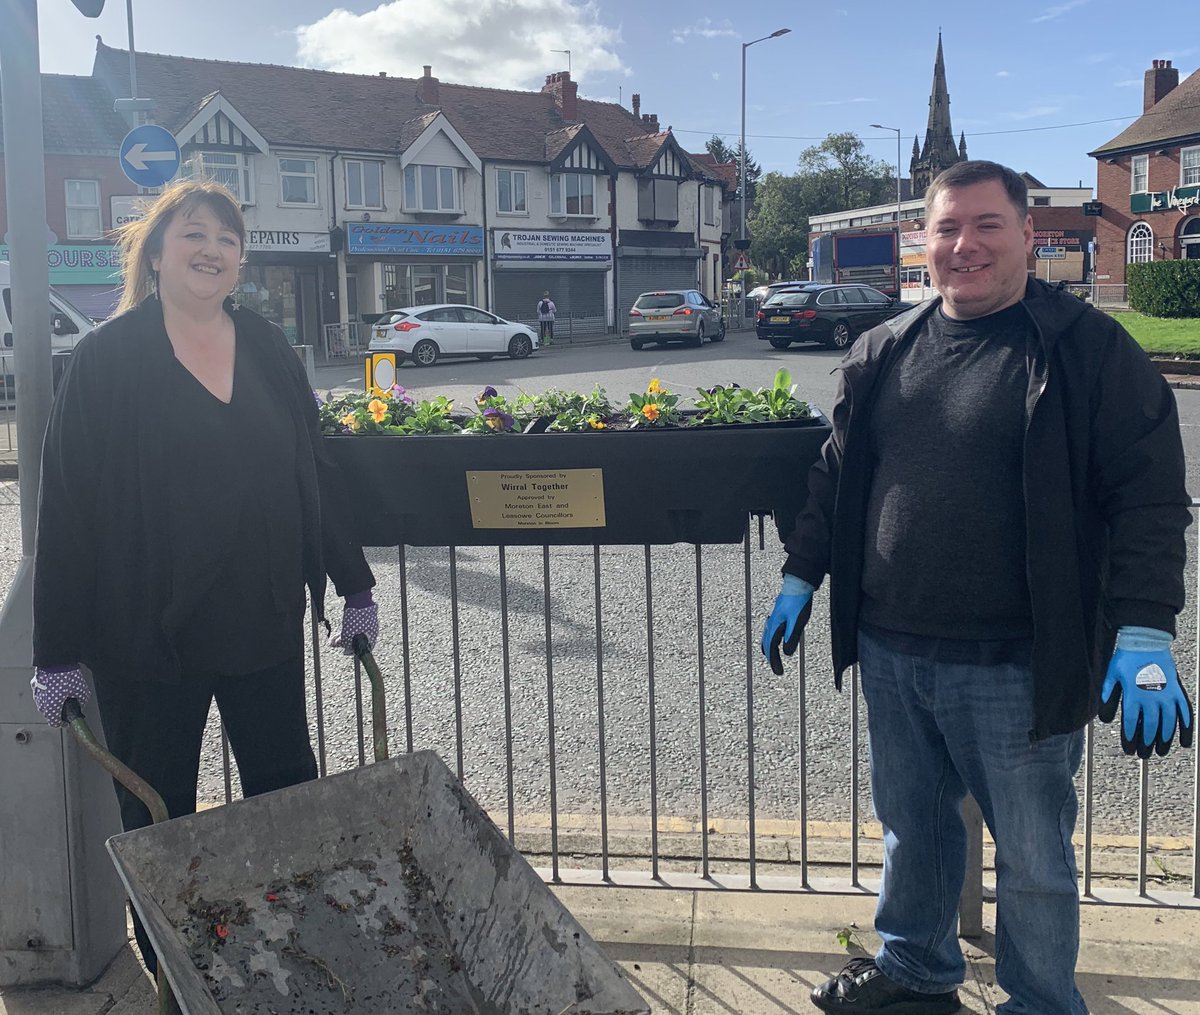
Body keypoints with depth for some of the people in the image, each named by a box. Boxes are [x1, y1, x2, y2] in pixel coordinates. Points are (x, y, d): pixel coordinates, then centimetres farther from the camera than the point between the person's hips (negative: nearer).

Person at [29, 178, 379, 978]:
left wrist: (356, 587, 8)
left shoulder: (268, 349, 5)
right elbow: (67, 504, -7)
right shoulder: (109, 358, -6)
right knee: (158, 821, 10)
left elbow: (316, 470, 9)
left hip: (266, 621, 3)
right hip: (148, 634, -3)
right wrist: (60, 650, -10)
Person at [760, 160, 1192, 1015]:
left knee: (1033, 854, 10)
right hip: (890, 651, 5)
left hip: (1014, 665, -5)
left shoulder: (1089, 349, -8)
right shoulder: (884, 351, 8)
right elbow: (838, 477, 17)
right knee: (910, 824, 22)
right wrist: (801, 576, 14)